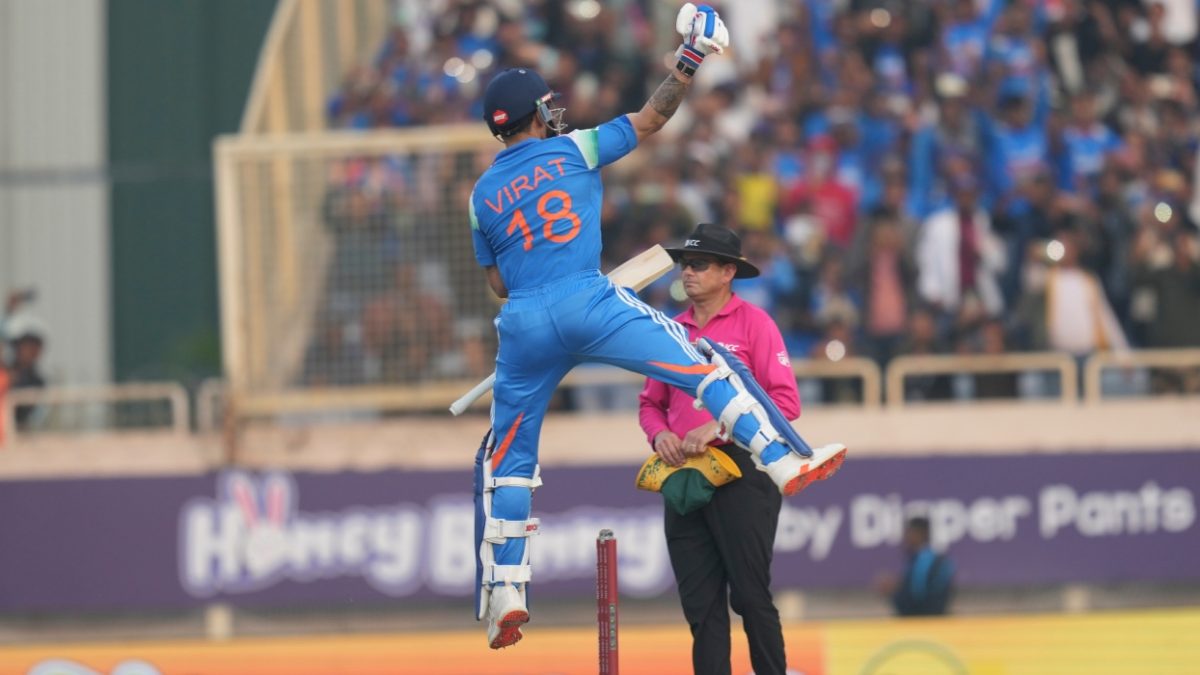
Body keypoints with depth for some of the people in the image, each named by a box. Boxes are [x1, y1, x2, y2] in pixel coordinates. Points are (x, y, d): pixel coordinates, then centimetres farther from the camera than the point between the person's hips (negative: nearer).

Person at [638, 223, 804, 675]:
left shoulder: (753, 323, -4)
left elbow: (785, 402, -10)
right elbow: (651, 403, 20)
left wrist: (720, 426, -18)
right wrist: (659, 434, -3)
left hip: (741, 473, -6)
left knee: (750, 595, -5)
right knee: (699, 600, 5)